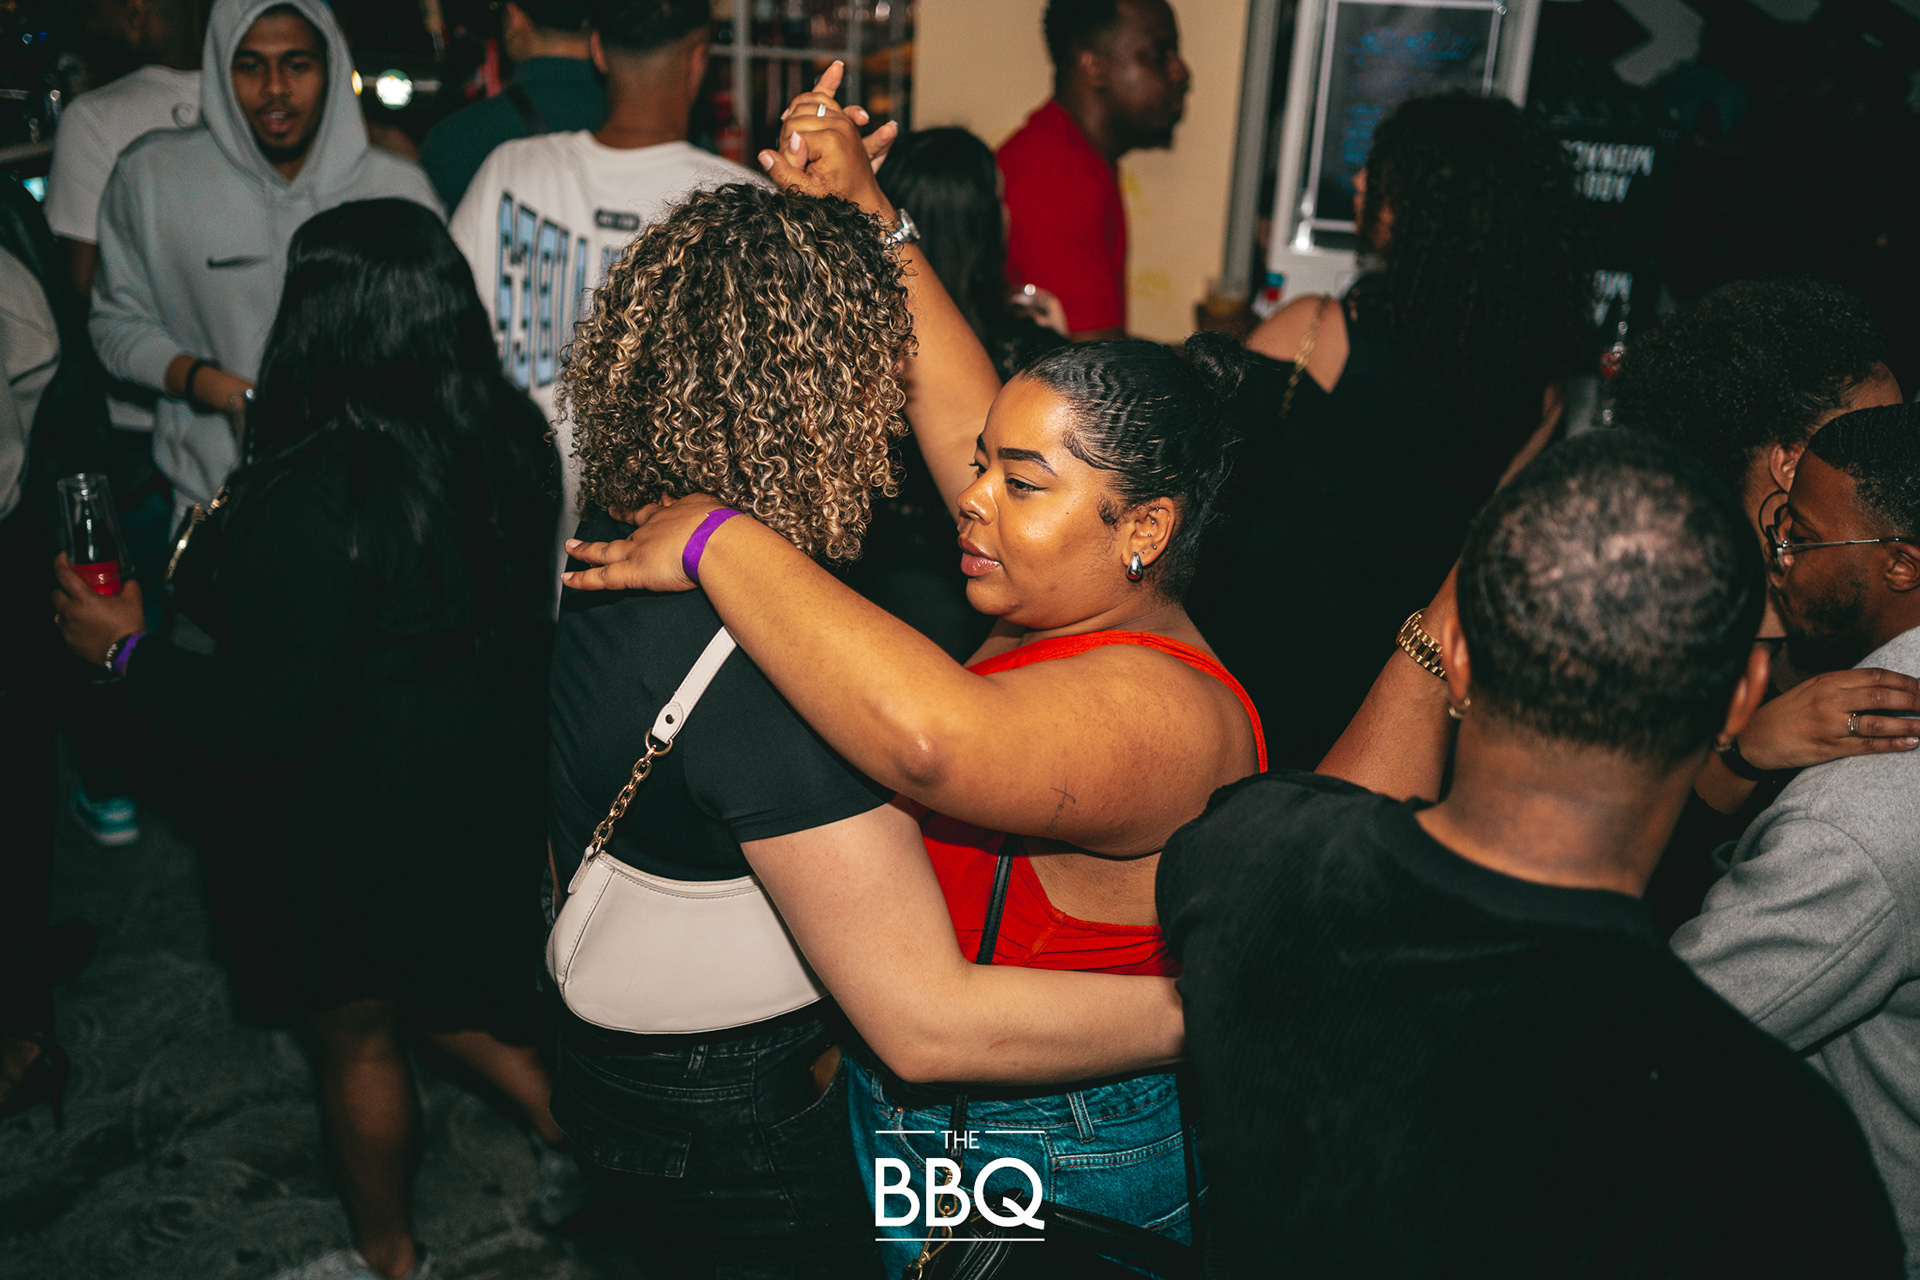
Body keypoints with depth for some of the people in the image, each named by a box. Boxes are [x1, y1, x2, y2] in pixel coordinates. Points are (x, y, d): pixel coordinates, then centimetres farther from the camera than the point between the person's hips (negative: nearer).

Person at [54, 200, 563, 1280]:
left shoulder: (320, 499, -31)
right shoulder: (512, 436, -10)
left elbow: (274, 721, -25)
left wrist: (130, 648, -11)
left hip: (370, 824, -6)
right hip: (496, 782, 6)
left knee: (359, 1035, 19)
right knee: (453, 995, 30)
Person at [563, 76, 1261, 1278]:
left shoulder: (1159, 710, -32)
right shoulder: (1085, 604, -4)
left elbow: (931, 735, -52)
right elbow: (953, 401, 3)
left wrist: (724, 540, -41)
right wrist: (866, 215, -1)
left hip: (1044, 1172, -8)